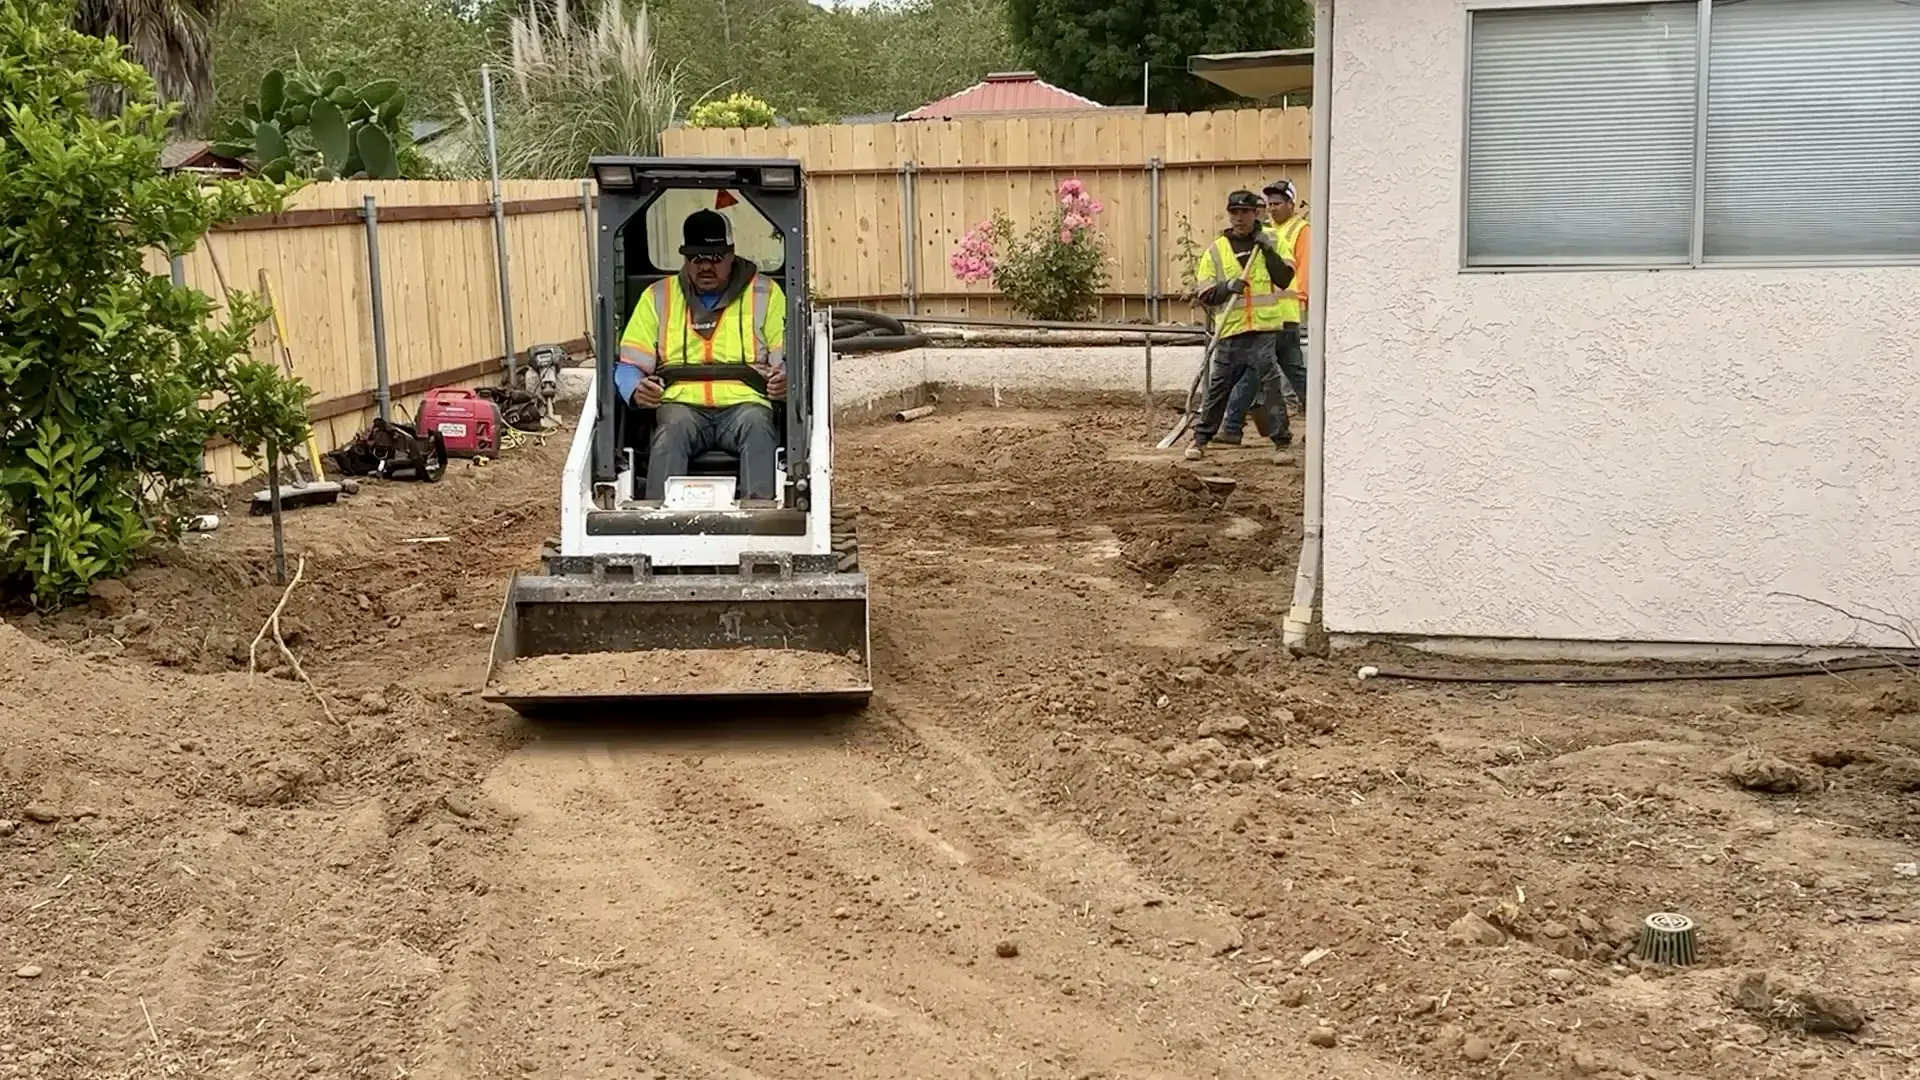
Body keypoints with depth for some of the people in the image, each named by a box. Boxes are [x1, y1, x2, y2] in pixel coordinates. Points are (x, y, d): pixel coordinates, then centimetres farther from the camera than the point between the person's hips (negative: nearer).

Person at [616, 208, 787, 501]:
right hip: (681, 403, 1)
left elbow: (787, 359, 10)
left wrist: (784, 381, -16)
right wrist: (637, 390, -12)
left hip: (744, 403, 0)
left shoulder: (765, 293, 16)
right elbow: (629, 365, 14)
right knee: (672, 428, -34)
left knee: (757, 424, -35)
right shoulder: (657, 296, 19)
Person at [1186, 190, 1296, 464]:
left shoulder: (1271, 242, 7)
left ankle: (1281, 444, 0)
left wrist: (1267, 251, -12)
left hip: (1263, 330, -1)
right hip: (1230, 331, 1)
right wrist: (1228, 286, -14)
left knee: (1272, 386, -7)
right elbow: (1205, 294, 3)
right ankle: (1201, 440, 19)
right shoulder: (1216, 250, 7)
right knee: (1217, 388, 7)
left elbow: (1284, 279, -4)